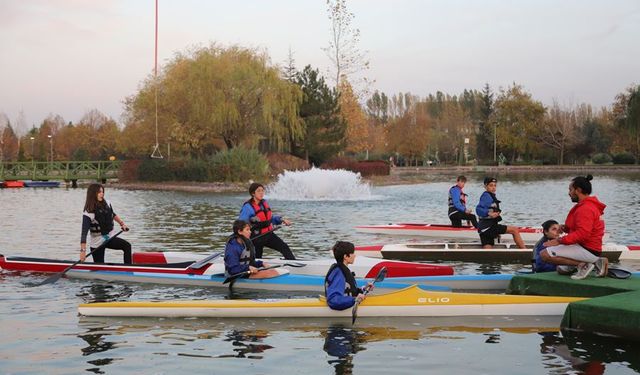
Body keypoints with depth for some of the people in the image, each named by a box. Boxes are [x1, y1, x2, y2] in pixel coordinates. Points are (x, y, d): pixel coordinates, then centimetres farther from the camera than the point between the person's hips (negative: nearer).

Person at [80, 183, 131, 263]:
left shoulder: (107, 204, -2)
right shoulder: (88, 213, -21)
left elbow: (113, 215, 22)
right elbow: (84, 232, -28)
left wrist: (122, 223, 11)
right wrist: (83, 250, -35)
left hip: (110, 237, 5)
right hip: (97, 242, -5)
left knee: (127, 246, -20)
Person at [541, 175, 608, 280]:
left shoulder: (585, 209, -17)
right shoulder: (591, 205, 18)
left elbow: (582, 234, -26)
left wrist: (559, 241, -25)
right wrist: (566, 228, 7)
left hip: (587, 251, -11)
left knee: (545, 254, -18)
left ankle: (583, 265, -15)